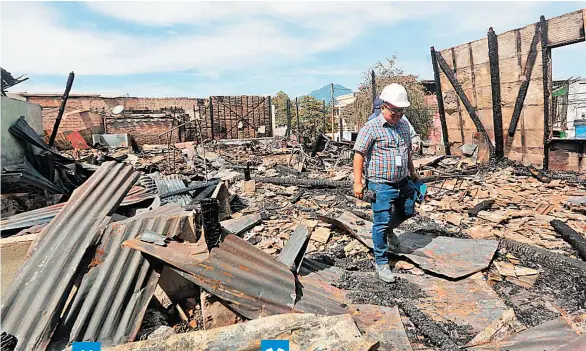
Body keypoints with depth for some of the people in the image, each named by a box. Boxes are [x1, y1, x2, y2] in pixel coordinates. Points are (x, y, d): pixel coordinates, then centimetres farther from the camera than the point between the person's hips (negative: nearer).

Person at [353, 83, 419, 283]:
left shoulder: (404, 125, 9)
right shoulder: (371, 128, -14)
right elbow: (359, 154, -15)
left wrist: (412, 172, 27)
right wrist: (358, 182, -19)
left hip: (402, 182, 7)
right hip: (381, 184, -7)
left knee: (407, 212, 20)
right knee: (381, 222, -1)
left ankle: (389, 229, 50)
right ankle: (381, 263, 13)